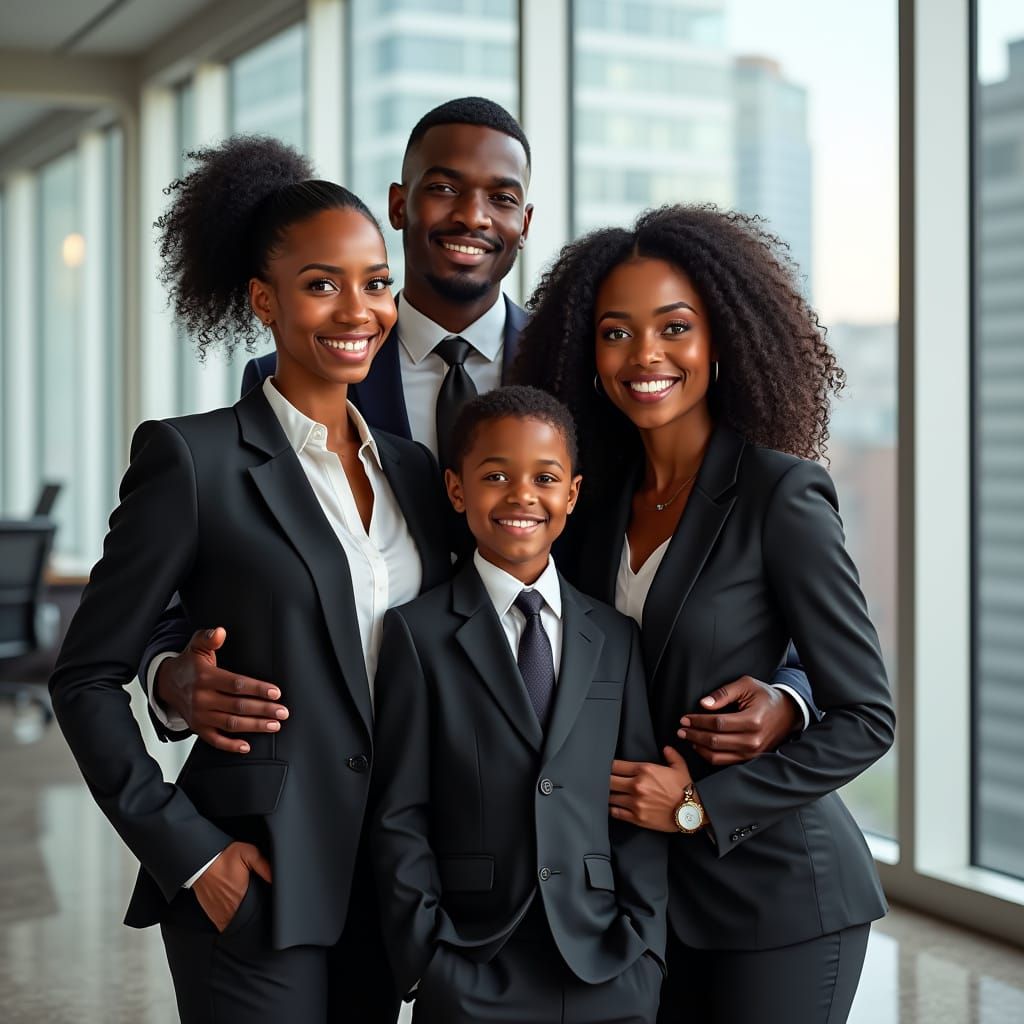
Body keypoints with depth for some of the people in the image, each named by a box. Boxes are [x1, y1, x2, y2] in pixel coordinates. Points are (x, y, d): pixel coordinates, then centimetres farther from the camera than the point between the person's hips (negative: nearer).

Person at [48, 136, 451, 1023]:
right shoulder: (194, 459, -8)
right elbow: (87, 677, -7)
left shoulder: (415, 470, 9)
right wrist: (188, 851, -12)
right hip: (256, 884, -5)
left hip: (385, 884, 6)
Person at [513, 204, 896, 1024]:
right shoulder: (607, 498, 4)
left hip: (777, 894, -5)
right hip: (652, 892, 6)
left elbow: (864, 718, -13)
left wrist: (700, 805, -15)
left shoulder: (781, 495, -14)